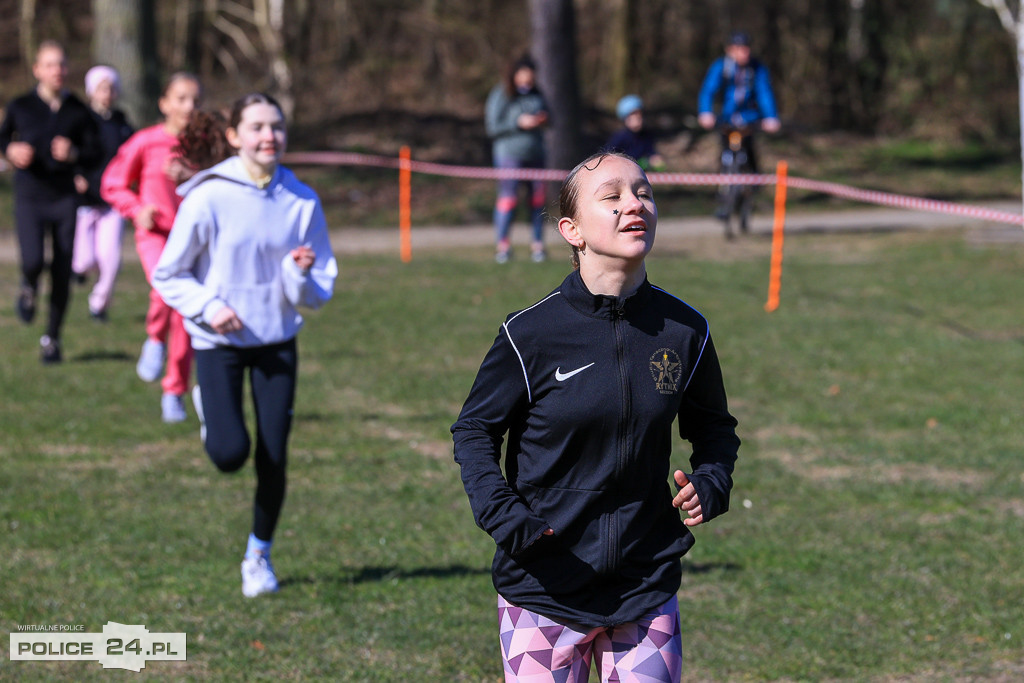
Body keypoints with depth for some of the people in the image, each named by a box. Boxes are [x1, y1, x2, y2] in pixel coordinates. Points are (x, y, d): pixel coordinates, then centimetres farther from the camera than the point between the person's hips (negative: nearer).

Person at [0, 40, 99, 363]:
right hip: (29, 196, -1)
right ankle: (29, 288, 18)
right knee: (33, 260, -21)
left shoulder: (78, 110, 1)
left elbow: (93, 151, 6)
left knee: (62, 273, 1)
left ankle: (52, 339, 18)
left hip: (64, 198, 1)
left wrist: (74, 154, -15)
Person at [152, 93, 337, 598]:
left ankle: (259, 556, 23)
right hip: (219, 342, -3)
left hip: (277, 342, 3)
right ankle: (208, 407, 20)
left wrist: (302, 274, -20)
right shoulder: (209, 197, -13)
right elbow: (168, 275, -4)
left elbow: (319, 292, 1)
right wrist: (207, 306, -19)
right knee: (230, 455, -16)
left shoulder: (302, 201, -4)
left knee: (273, 459, 0)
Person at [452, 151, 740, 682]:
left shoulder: (684, 332, 0)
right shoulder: (530, 334, -10)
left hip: (647, 591, 3)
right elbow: (474, 429, 2)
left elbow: (713, 426, 17)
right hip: (544, 593, -2)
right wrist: (501, 514, -12)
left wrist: (711, 484, -3)